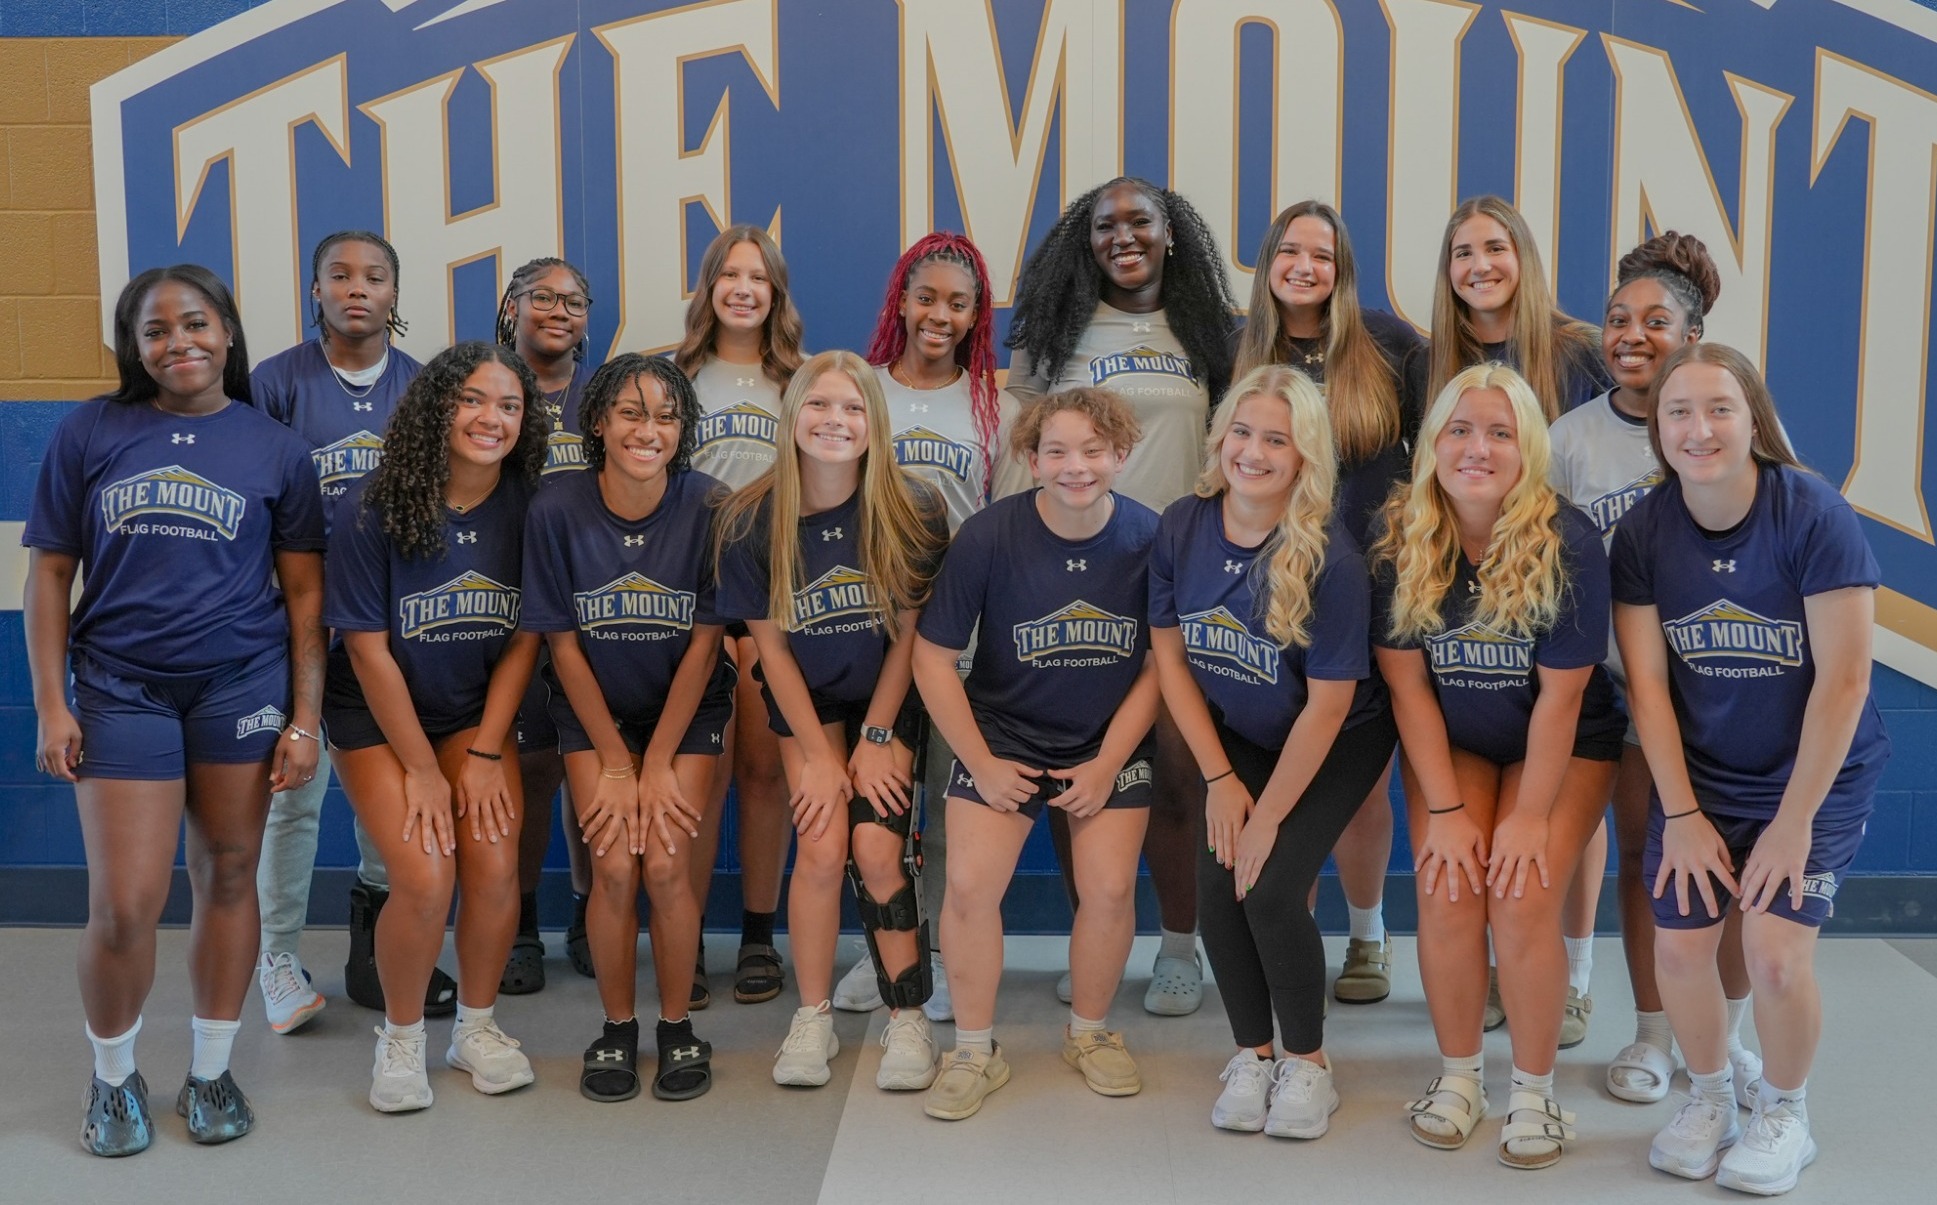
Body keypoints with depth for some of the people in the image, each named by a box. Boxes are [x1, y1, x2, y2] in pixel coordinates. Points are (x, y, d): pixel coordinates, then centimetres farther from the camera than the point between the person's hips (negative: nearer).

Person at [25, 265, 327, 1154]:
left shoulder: (274, 448, 4)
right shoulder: (89, 434, 3)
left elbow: (303, 590, 4)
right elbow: (50, 574, 4)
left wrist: (305, 719, -1)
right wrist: (51, 707, -1)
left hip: (241, 684, 1)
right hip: (121, 688, 0)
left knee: (228, 879, 8)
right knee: (123, 907, -3)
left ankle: (211, 1073, 26)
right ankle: (113, 1080, 22)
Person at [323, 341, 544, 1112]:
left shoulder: (527, 507, -9)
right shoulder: (373, 509, -18)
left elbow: (525, 637, -4)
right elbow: (369, 649, -14)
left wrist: (485, 754, -9)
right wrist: (422, 768, -13)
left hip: (478, 710, 3)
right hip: (379, 716, -2)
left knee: (495, 865, -15)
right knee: (426, 878, -18)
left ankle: (476, 1027, 11)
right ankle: (400, 1040, 8)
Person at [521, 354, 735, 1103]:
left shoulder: (708, 507, -17)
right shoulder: (557, 511, -16)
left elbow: (704, 642, -11)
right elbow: (563, 643, -8)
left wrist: (658, 765, -11)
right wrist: (615, 765, -9)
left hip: (688, 709, 0)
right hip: (594, 709, 1)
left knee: (666, 866, -13)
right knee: (614, 867, -13)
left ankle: (677, 1027, 9)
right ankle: (617, 1028, 10)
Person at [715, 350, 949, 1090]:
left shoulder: (911, 513, -16)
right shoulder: (753, 521, -14)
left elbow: (908, 634, -8)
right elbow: (770, 645, -8)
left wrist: (877, 738, -9)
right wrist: (817, 755, -10)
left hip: (887, 699, 0)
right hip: (806, 700, 1)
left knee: (877, 850, -14)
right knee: (822, 848, -15)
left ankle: (909, 1020, 1)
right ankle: (813, 1019, 3)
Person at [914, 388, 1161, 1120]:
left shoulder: (1149, 539, -12)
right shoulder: (989, 537, -16)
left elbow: (1161, 663, -4)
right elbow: (933, 656, -9)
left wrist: (1108, 764, -8)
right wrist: (981, 764, -9)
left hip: (1110, 741, 1)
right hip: (1005, 736, 0)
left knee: (1110, 888, -13)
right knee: (971, 885, -15)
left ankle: (1090, 1033, 15)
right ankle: (974, 1053, 5)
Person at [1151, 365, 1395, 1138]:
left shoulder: (1330, 557, -26)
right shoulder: (1182, 527, -13)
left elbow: (1328, 705, -21)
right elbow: (1168, 653, -4)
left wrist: (1268, 816, -16)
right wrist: (1219, 778, -7)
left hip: (1335, 746, -4)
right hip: (1235, 737, 4)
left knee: (1270, 887, -18)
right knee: (1215, 885, -11)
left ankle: (1308, 1063, 7)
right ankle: (1252, 1053, 13)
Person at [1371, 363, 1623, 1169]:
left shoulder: (1567, 541, -21)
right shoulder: (1400, 540, -15)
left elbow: (1560, 695, -17)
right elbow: (1407, 684, -10)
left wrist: (1530, 816, -16)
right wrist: (1444, 810, -13)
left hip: (1563, 746, -2)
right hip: (1449, 743, 2)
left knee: (1524, 902, -16)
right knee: (1446, 898, -14)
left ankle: (1534, 1092, 4)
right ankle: (1458, 1075, 8)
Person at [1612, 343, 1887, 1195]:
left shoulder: (1814, 514, -19)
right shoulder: (1643, 532, -8)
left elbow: (1843, 679, -18)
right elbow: (1647, 683, -5)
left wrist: (1794, 820, -16)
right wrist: (1682, 813, -8)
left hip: (1816, 774, -3)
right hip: (1697, 773, 3)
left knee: (1774, 949, -16)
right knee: (1678, 943, -9)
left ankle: (1784, 1115, 14)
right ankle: (1708, 1099, 21)